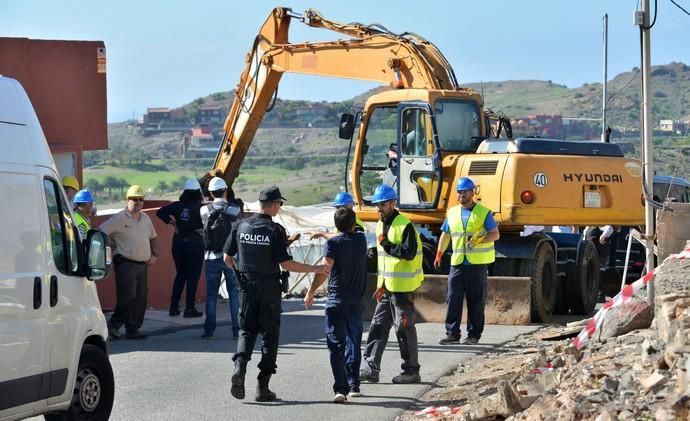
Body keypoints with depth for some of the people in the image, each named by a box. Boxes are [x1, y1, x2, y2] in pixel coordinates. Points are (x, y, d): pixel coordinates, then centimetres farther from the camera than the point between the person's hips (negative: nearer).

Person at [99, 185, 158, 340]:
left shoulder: (145, 218, 15)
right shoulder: (119, 218, -7)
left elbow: (152, 237, 29)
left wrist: (154, 254, 15)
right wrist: (112, 249, -6)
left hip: (143, 264, 7)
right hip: (125, 263, -7)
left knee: (141, 297, 4)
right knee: (127, 297, -13)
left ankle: (133, 329, 11)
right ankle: (114, 324, 0)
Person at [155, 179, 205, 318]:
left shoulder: (178, 205, 0)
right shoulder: (200, 207, -11)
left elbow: (160, 212, -4)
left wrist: (172, 222, -1)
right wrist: (200, 229, -8)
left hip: (178, 242, 4)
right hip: (195, 243, -4)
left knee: (180, 275, 16)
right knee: (193, 276, 3)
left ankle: (174, 307, 15)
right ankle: (189, 309, 2)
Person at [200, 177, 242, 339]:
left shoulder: (204, 210, -4)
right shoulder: (235, 208, -7)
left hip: (212, 257, 1)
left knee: (211, 294, 7)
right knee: (234, 293, 7)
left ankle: (209, 329, 6)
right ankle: (237, 329, 6)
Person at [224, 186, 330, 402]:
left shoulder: (240, 226, 0)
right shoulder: (276, 230, -13)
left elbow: (227, 258, 5)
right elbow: (286, 263, -16)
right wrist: (315, 269, -8)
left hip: (246, 285, 3)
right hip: (268, 288, -3)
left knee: (247, 330, 15)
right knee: (270, 334, 6)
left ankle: (240, 365, -14)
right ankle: (262, 387, 5)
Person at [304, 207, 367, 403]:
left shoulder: (332, 244, -7)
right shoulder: (361, 240, 7)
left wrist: (311, 292, -14)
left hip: (336, 300, -4)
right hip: (356, 301, 4)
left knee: (336, 345, -5)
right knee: (353, 343, 17)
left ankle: (340, 388, -17)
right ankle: (353, 385, 22)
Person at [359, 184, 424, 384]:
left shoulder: (404, 225, -15)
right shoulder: (381, 224, 14)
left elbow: (409, 253, -24)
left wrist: (386, 244, -20)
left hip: (402, 287, -9)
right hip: (387, 286, 9)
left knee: (404, 328, -2)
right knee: (378, 326, 7)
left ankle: (411, 371, 7)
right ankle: (370, 368, 10)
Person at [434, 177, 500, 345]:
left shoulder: (483, 212, 1)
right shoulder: (452, 213, 14)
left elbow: (495, 234, -2)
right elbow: (445, 235, 18)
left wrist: (478, 241, -18)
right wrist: (439, 254, 6)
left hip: (478, 263, -3)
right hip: (457, 262, 4)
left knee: (476, 301, 0)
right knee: (453, 298, -3)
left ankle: (474, 334, 7)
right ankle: (452, 333, 1)